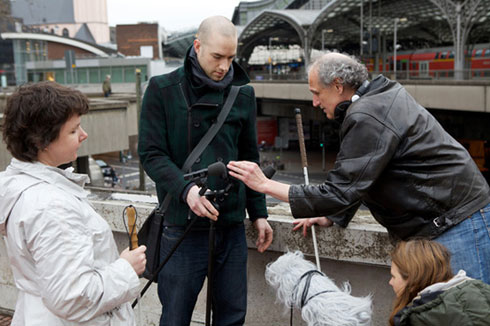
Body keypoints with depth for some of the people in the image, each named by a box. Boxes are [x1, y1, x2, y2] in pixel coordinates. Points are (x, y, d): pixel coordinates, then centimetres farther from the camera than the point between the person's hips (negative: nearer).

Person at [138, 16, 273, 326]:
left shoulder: (243, 93, 8)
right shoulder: (163, 89, -3)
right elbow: (151, 153, -7)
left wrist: (259, 213, 12)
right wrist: (186, 189, -23)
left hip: (232, 224, 4)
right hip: (183, 224, -3)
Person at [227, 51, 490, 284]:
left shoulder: (367, 118, -21)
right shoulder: (381, 97, 12)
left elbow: (339, 193, -22)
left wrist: (265, 184, -17)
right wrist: (330, 217, 21)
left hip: (458, 225, -10)